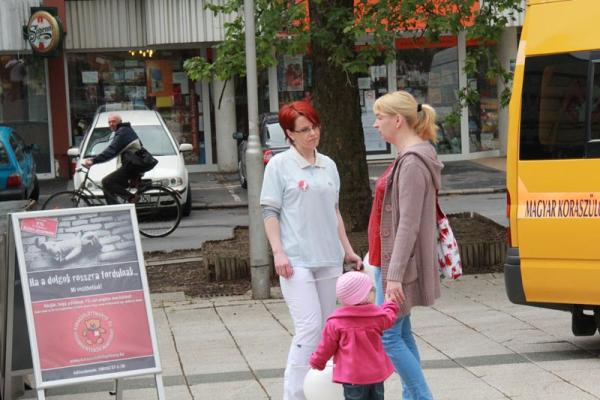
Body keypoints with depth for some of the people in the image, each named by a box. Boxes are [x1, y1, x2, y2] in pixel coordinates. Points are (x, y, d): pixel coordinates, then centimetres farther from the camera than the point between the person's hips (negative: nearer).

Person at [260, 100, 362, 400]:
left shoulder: (328, 165, 12)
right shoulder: (279, 165, -3)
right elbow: (270, 212, -4)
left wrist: (347, 248, 19)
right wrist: (278, 252, -14)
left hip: (329, 258, 6)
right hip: (297, 260, -6)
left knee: (324, 330, 9)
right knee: (309, 327, -15)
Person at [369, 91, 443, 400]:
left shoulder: (413, 163, -18)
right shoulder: (407, 159, 13)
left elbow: (409, 224, -23)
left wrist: (394, 275, -25)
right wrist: (375, 256, 25)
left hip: (399, 264, -10)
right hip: (389, 261, 10)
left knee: (387, 336, -8)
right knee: (401, 333, 14)